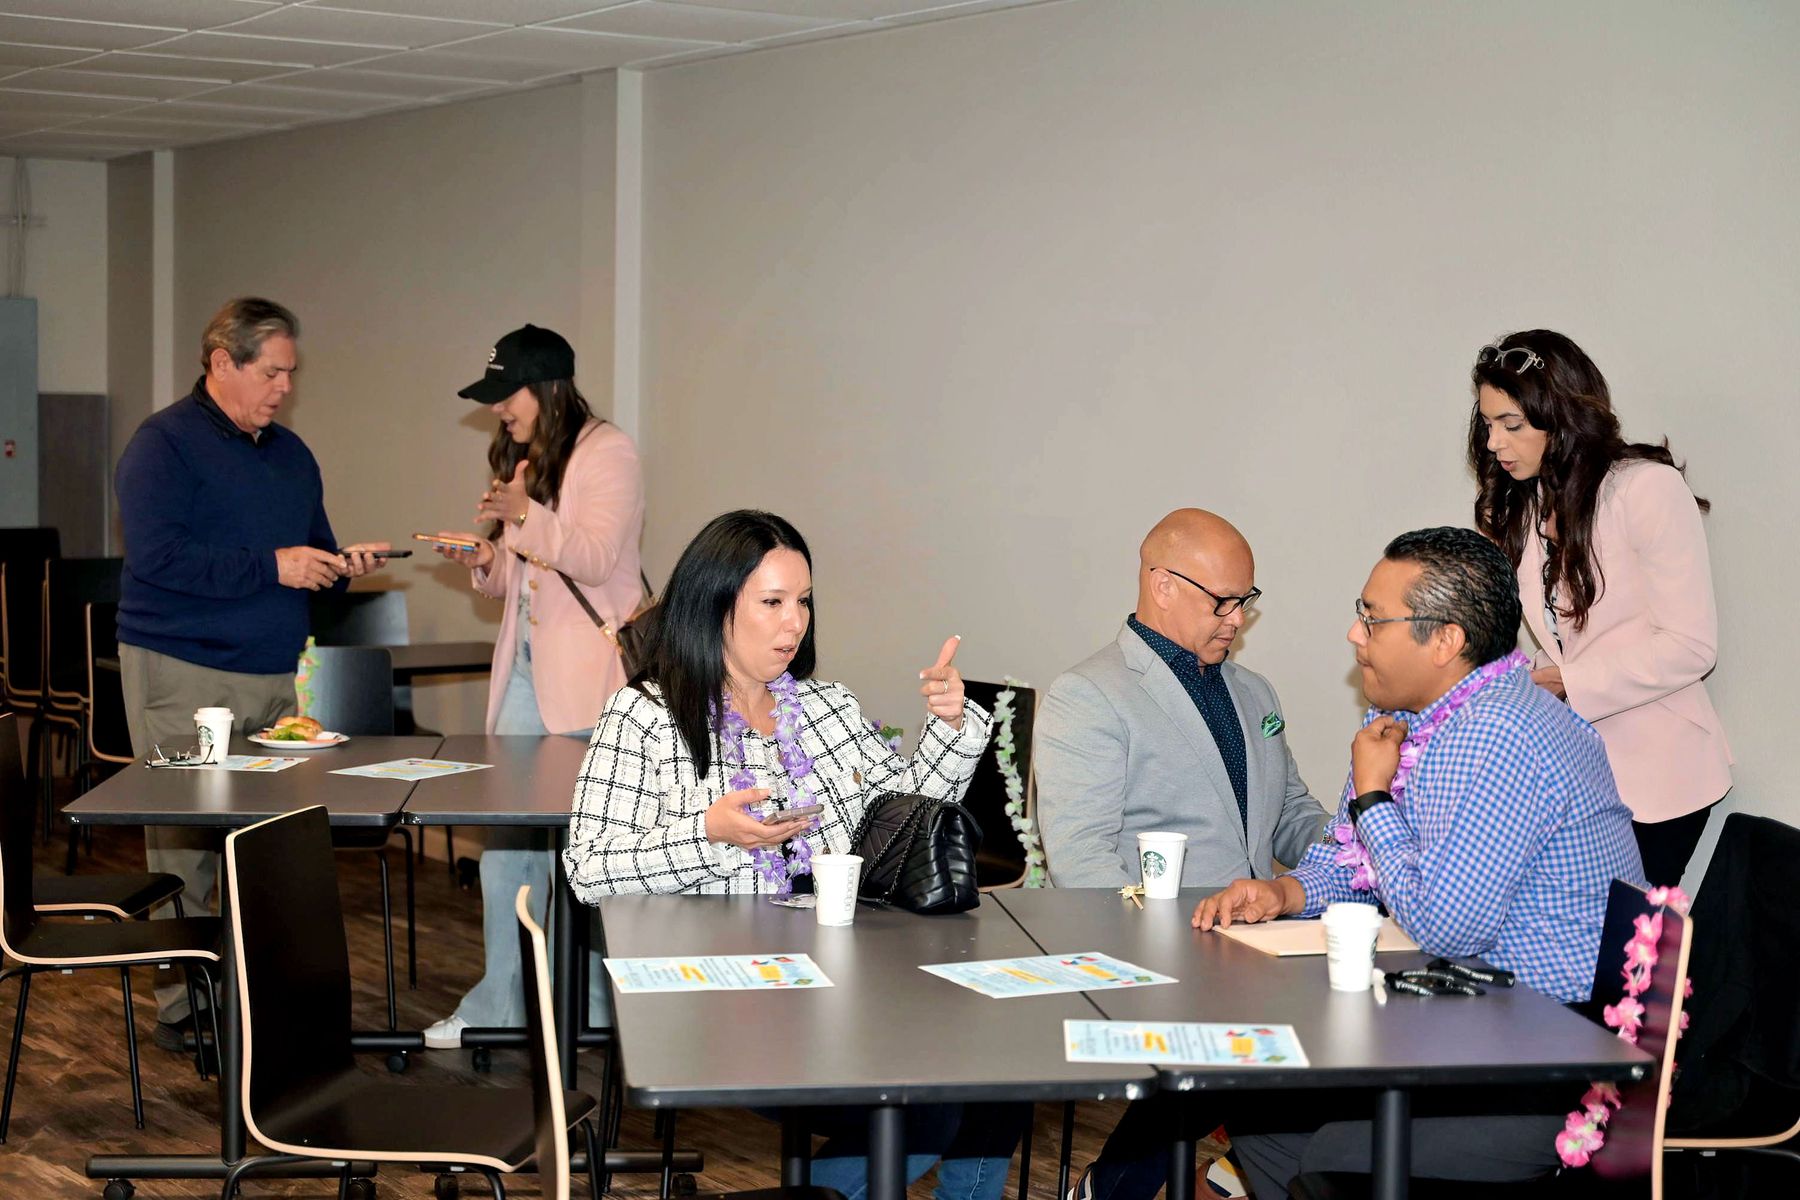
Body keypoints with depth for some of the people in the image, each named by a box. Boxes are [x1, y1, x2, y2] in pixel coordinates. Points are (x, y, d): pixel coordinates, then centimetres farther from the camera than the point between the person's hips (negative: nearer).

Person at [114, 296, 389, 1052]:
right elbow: (155, 555, -18)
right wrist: (272, 566, -19)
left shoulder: (290, 453, 18)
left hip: (276, 675, 7)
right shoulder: (163, 445, -5)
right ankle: (182, 1008, 4)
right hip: (184, 676, -6)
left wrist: (341, 564, 2)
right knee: (184, 848, -3)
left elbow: (311, 549, 27)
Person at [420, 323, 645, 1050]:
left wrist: (525, 515, -19)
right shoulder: (522, 460, 19)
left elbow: (596, 556, -16)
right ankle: (500, 1002, 11)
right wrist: (483, 561, 5)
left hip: (586, 679, -8)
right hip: (524, 665, 8)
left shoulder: (606, 452, -6)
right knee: (507, 837, 5)